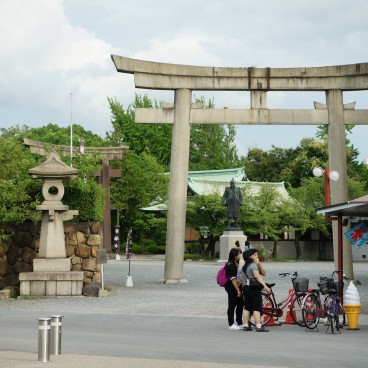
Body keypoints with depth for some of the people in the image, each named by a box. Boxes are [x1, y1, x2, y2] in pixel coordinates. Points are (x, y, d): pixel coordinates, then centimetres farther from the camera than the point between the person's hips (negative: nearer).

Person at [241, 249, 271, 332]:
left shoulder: (245, 266, 18)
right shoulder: (253, 265, -9)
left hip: (246, 288, 9)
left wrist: (259, 265, -1)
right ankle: (259, 326, -14)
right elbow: (257, 276, -25)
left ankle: (245, 325, 11)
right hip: (254, 288, -9)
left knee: (247, 307, 10)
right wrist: (265, 286, -33)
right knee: (256, 308, -10)